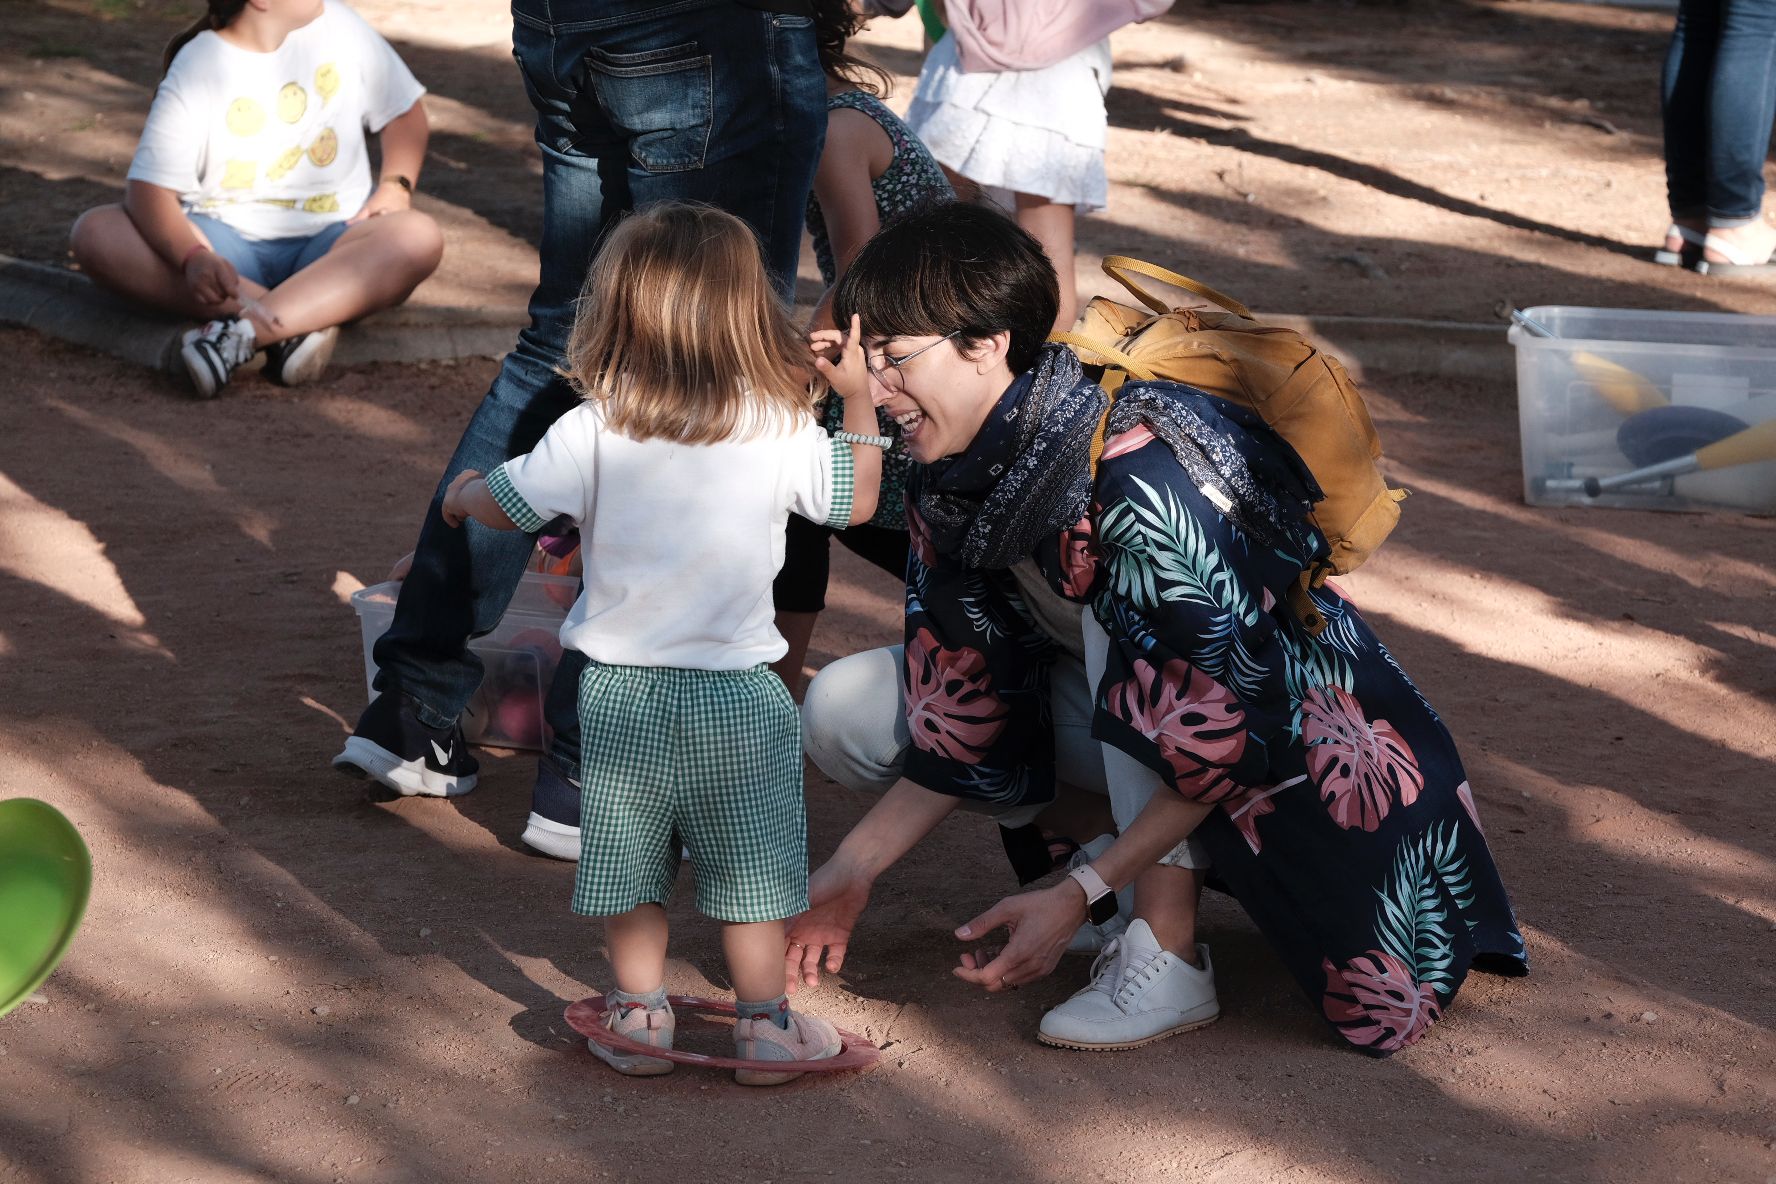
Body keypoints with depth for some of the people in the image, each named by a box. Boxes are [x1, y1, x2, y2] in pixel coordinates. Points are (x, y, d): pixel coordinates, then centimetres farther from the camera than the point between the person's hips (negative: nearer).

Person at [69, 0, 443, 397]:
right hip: (226, 240, -1)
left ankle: (242, 332, -44)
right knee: (95, 233, -28)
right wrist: (192, 257, -37)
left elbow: (405, 111, 13)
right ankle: (302, 322, -39)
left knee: (420, 237, -32)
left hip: (326, 246, 1)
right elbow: (149, 189, -17)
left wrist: (396, 186, -7)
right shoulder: (196, 69, -8)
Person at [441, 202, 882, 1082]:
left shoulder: (591, 434, -12)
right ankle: (765, 1027, 18)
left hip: (622, 693, 0)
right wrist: (859, 395, 16)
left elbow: (504, 506, -1)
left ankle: (640, 1019, 23)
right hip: (738, 695, 0)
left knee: (629, 866, 16)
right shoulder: (783, 432, -8)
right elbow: (856, 500, 8)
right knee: (749, 869, 12)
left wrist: (461, 494, 22)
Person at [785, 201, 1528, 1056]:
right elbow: (961, 712, -3)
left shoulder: (1138, 481, -34)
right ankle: (1117, 846, 3)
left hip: (1289, 740, -7)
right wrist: (849, 877, -7)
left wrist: (1078, 896, -33)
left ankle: (1167, 952, -29)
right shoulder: (949, 483, -11)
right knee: (845, 709, -8)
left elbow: (1232, 737, -33)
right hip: (1118, 709, 7)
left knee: (1117, 615, -38)